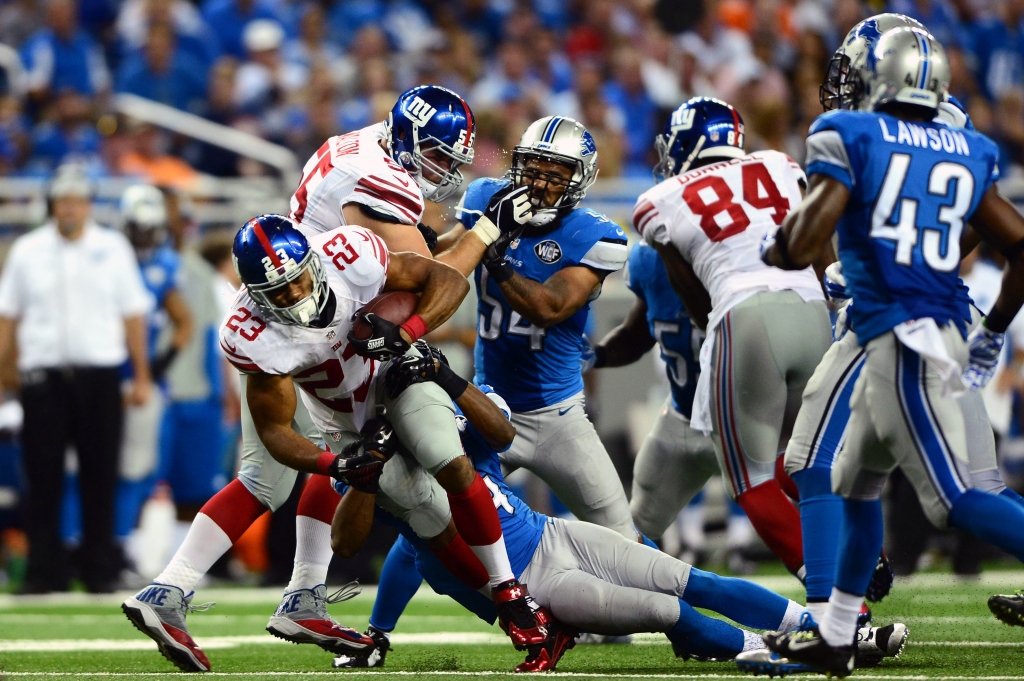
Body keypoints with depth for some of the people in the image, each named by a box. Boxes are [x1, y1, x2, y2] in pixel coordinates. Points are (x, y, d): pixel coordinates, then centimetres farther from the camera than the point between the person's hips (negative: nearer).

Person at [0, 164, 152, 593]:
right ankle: (44, 571, 2)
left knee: (100, 479, 0)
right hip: (42, 376, 0)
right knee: (43, 479, -2)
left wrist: (142, 377, 4)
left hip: (99, 376, 0)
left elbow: (133, 315, 8)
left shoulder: (112, 248, 8)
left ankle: (100, 572, 5)